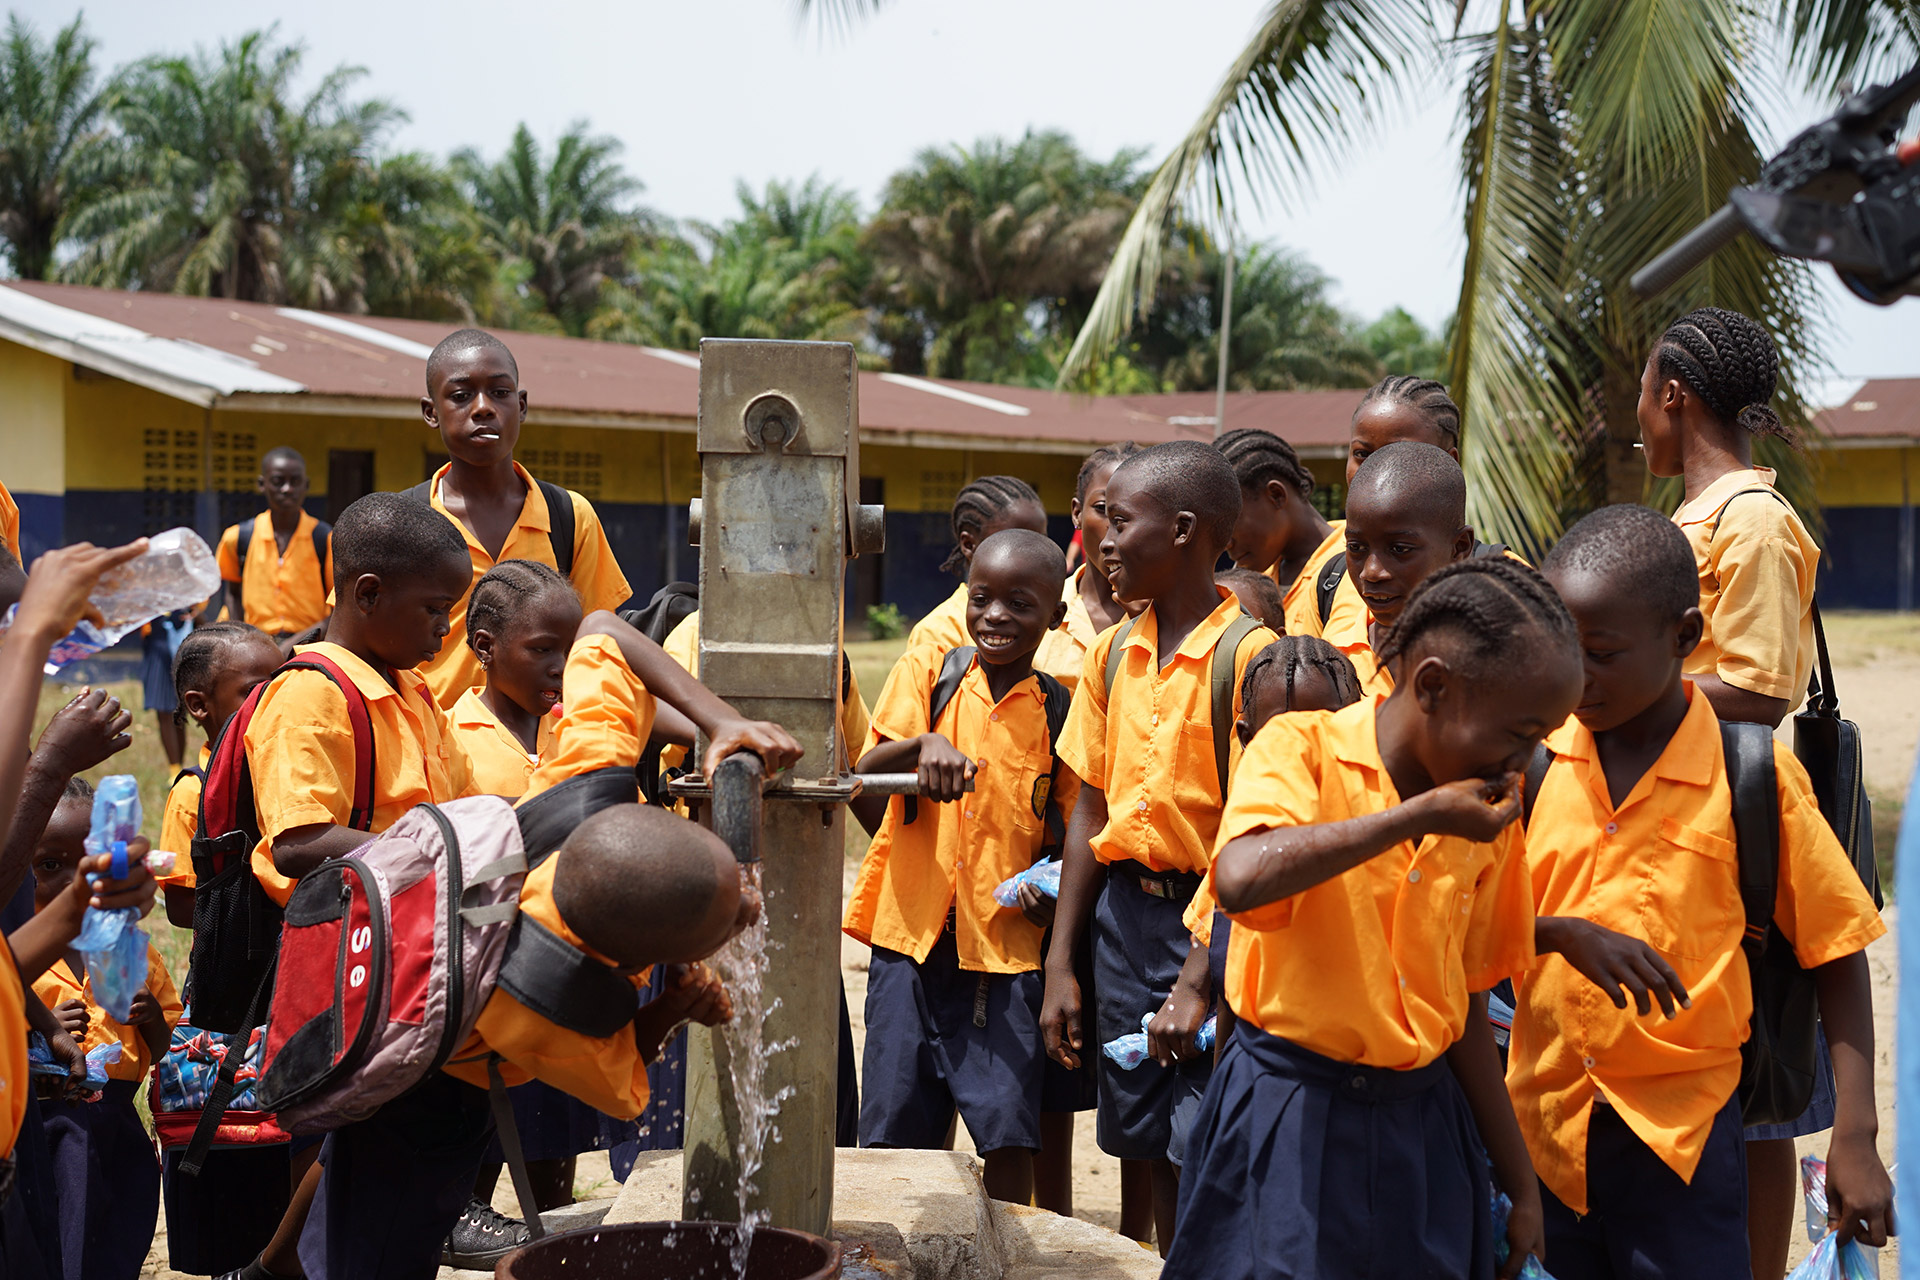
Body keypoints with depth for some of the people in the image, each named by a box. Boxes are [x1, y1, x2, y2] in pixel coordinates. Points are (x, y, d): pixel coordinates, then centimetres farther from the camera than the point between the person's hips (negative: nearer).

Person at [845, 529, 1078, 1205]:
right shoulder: (927, 672, 2)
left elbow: (1063, 832, 13)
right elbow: (862, 781, -11)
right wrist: (922, 743, -29)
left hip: (1006, 948, 0)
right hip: (911, 932, 0)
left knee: (1008, 1129, -6)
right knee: (892, 1127, 4)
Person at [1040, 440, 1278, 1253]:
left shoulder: (1249, 654, -13)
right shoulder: (1113, 655, 8)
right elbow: (1092, 811, 11)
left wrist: (1198, 979, -19)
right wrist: (1061, 963, 8)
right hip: (1124, 913, 6)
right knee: (1154, 1154, 14)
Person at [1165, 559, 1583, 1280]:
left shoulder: (1488, 819, 4)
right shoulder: (1303, 748, -11)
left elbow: (1464, 1004, 12)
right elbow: (1240, 880, -33)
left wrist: (1520, 1184, 13)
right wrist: (1419, 815, -27)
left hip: (1424, 1125, 5)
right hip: (1291, 1122, -5)